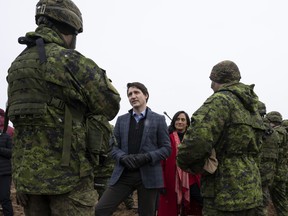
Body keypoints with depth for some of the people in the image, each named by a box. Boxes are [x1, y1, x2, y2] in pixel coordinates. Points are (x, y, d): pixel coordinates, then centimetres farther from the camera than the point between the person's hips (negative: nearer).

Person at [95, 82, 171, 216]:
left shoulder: (158, 119, 6)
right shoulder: (121, 120, 15)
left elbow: (166, 148, 2)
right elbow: (114, 147, 10)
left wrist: (146, 157, -15)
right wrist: (123, 158, -12)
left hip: (148, 175, -2)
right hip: (123, 175, 3)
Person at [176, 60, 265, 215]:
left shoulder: (221, 99, -12)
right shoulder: (251, 108, 16)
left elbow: (197, 140, -26)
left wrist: (183, 161, -6)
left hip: (226, 193, -9)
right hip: (250, 191, 9)